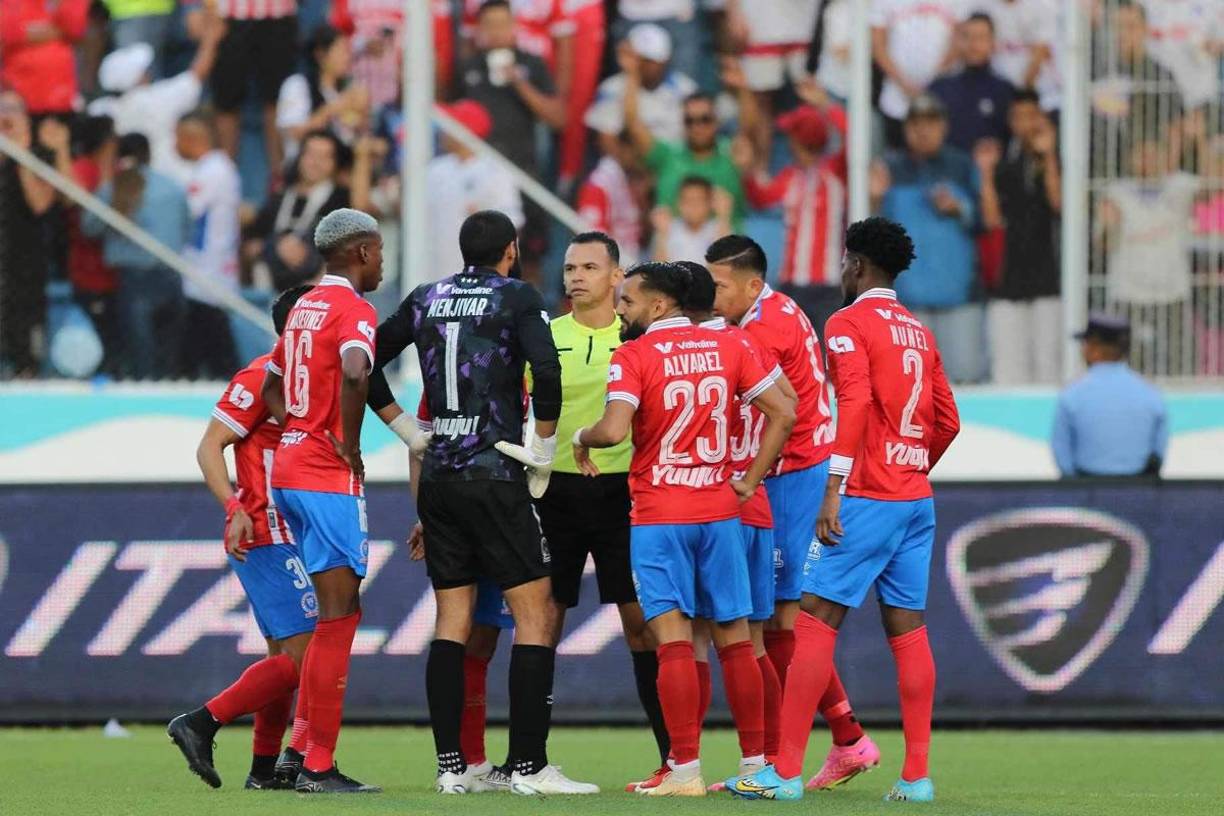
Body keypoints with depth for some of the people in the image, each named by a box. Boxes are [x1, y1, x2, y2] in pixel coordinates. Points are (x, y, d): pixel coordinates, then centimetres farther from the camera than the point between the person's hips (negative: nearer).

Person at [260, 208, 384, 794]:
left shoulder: (303, 308, 16)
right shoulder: (354, 311, -12)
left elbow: (272, 387, 26)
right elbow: (355, 374, -31)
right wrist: (349, 446, -18)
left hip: (289, 467, 9)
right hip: (329, 480, -9)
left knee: (341, 611, 16)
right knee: (337, 617, -6)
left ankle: (307, 747, 13)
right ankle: (318, 767, -7)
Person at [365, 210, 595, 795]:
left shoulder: (426, 300, 11)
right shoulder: (516, 298, -3)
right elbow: (547, 371, -17)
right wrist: (543, 448, -5)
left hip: (438, 477, 6)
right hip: (494, 477, -6)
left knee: (452, 621, 9)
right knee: (536, 616, -2)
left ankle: (450, 765, 5)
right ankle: (528, 765, -9)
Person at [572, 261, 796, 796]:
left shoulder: (633, 357, -9)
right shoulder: (727, 348, 6)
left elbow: (613, 430, -21)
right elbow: (782, 413, 4)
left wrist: (581, 439, 1)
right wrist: (752, 480, 8)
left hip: (659, 516, -4)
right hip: (720, 511, 4)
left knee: (673, 638, -5)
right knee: (734, 638, 10)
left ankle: (685, 769, -9)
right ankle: (757, 763, 13)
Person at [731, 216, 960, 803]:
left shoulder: (848, 324, -6)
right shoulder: (919, 332, 16)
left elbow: (854, 404, -18)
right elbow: (947, 420, 18)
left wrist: (833, 490, -20)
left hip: (869, 497, -7)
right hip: (917, 500, 7)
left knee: (815, 620, -6)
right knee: (908, 629, 8)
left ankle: (786, 771, -10)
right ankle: (917, 775, 4)